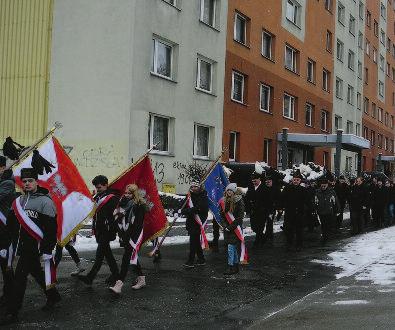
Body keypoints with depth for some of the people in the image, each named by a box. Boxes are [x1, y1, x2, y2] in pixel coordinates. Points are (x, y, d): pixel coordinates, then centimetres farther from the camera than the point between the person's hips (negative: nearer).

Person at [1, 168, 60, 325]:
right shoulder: (18, 201, 11)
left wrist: (47, 250, -18)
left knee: (20, 275, -9)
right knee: (36, 272, 18)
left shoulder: (45, 201, -12)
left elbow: (50, 229, -15)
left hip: (36, 246, -8)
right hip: (23, 245, 8)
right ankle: (53, 296, 35)